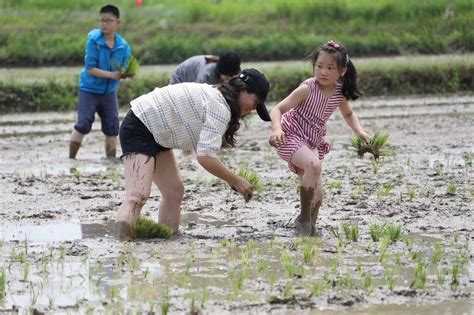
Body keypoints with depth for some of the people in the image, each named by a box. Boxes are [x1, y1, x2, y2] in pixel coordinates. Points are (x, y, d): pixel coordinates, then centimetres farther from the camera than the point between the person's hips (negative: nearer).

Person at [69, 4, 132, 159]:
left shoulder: (123, 46, -6)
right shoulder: (94, 40, -16)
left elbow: (123, 70, -3)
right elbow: (90, 68, -19)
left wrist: (125, 74, -28)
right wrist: (111, 74, -29)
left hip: (109, 91, 4)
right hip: (89, 89, -4)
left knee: (112, 127, 5)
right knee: (83, 125, -8)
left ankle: (111, 158, 16)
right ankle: (71, 158, 0)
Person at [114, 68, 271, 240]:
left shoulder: (212, 94, 13)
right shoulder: (220, 110, -19)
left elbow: (203, 149, 15)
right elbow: (206, 157, -26)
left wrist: (230, 179, 9)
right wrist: (237, 181, -16)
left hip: (155, 134, 11)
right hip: (139, 131, -11)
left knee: (174, 192, 9)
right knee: (138, 195, -25)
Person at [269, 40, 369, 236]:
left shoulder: (340, 93, -5)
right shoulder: (307, 89, -21)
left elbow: (348, 114, 17)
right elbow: (277, 110, -23)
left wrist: (359, 131, -1)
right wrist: (277, 129, -42)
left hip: (312, 143, 6)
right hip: (290, 137, -6)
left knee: (316, 193, 2)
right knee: (314, 165, -33)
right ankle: (304, 218, -21)